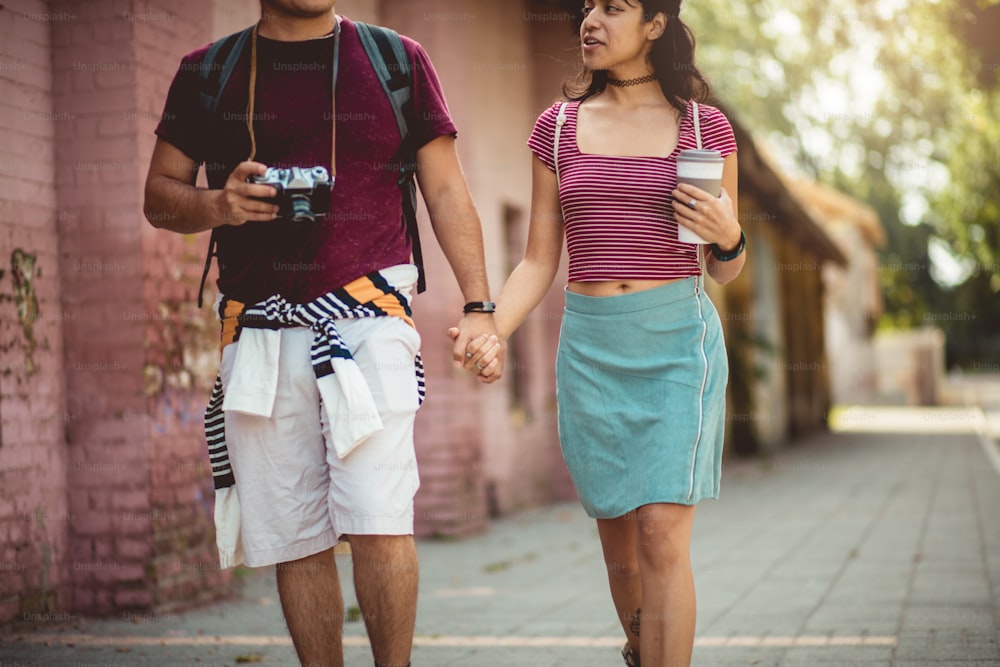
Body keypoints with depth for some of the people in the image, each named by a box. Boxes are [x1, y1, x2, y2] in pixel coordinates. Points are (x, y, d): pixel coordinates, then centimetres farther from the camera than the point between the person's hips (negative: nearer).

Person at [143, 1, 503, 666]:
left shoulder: (398, 61, 9)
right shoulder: (205, 73, 11)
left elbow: (446, 191, 11)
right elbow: (159, 194, 13)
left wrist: (478, 304, 2)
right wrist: (215, 205, -9)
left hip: (368, 314, -2)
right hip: (259, 332, 2)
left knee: (379, 524, -13)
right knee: (294, 540, 4)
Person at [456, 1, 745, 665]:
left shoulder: (705, 127, 3)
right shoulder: (557, 128, 8)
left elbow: (726, 269, 9)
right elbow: (539, 262, 8)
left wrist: (727, 236, -14)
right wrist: (491, 331, -8)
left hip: (678, 342, -2)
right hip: (590, 350, 3)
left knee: (662, 536, -12)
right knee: (620, 542, 9)